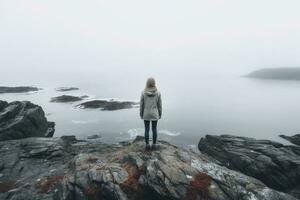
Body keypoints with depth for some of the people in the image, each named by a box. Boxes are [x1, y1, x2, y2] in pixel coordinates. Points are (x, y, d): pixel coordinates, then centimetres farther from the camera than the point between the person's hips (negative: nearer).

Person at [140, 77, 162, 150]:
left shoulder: (143, 93, -11)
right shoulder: (158, 93, -9)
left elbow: (141, 104, -5)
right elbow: (159, 105, -3)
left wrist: (141, 114, 7)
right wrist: (160, 114, 9)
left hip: (146, 114, 0)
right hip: (154, 114, 0)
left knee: (147, 129, 11)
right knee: (154, 129, 12)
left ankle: (147, 145, 18)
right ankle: (154, 145, 21)